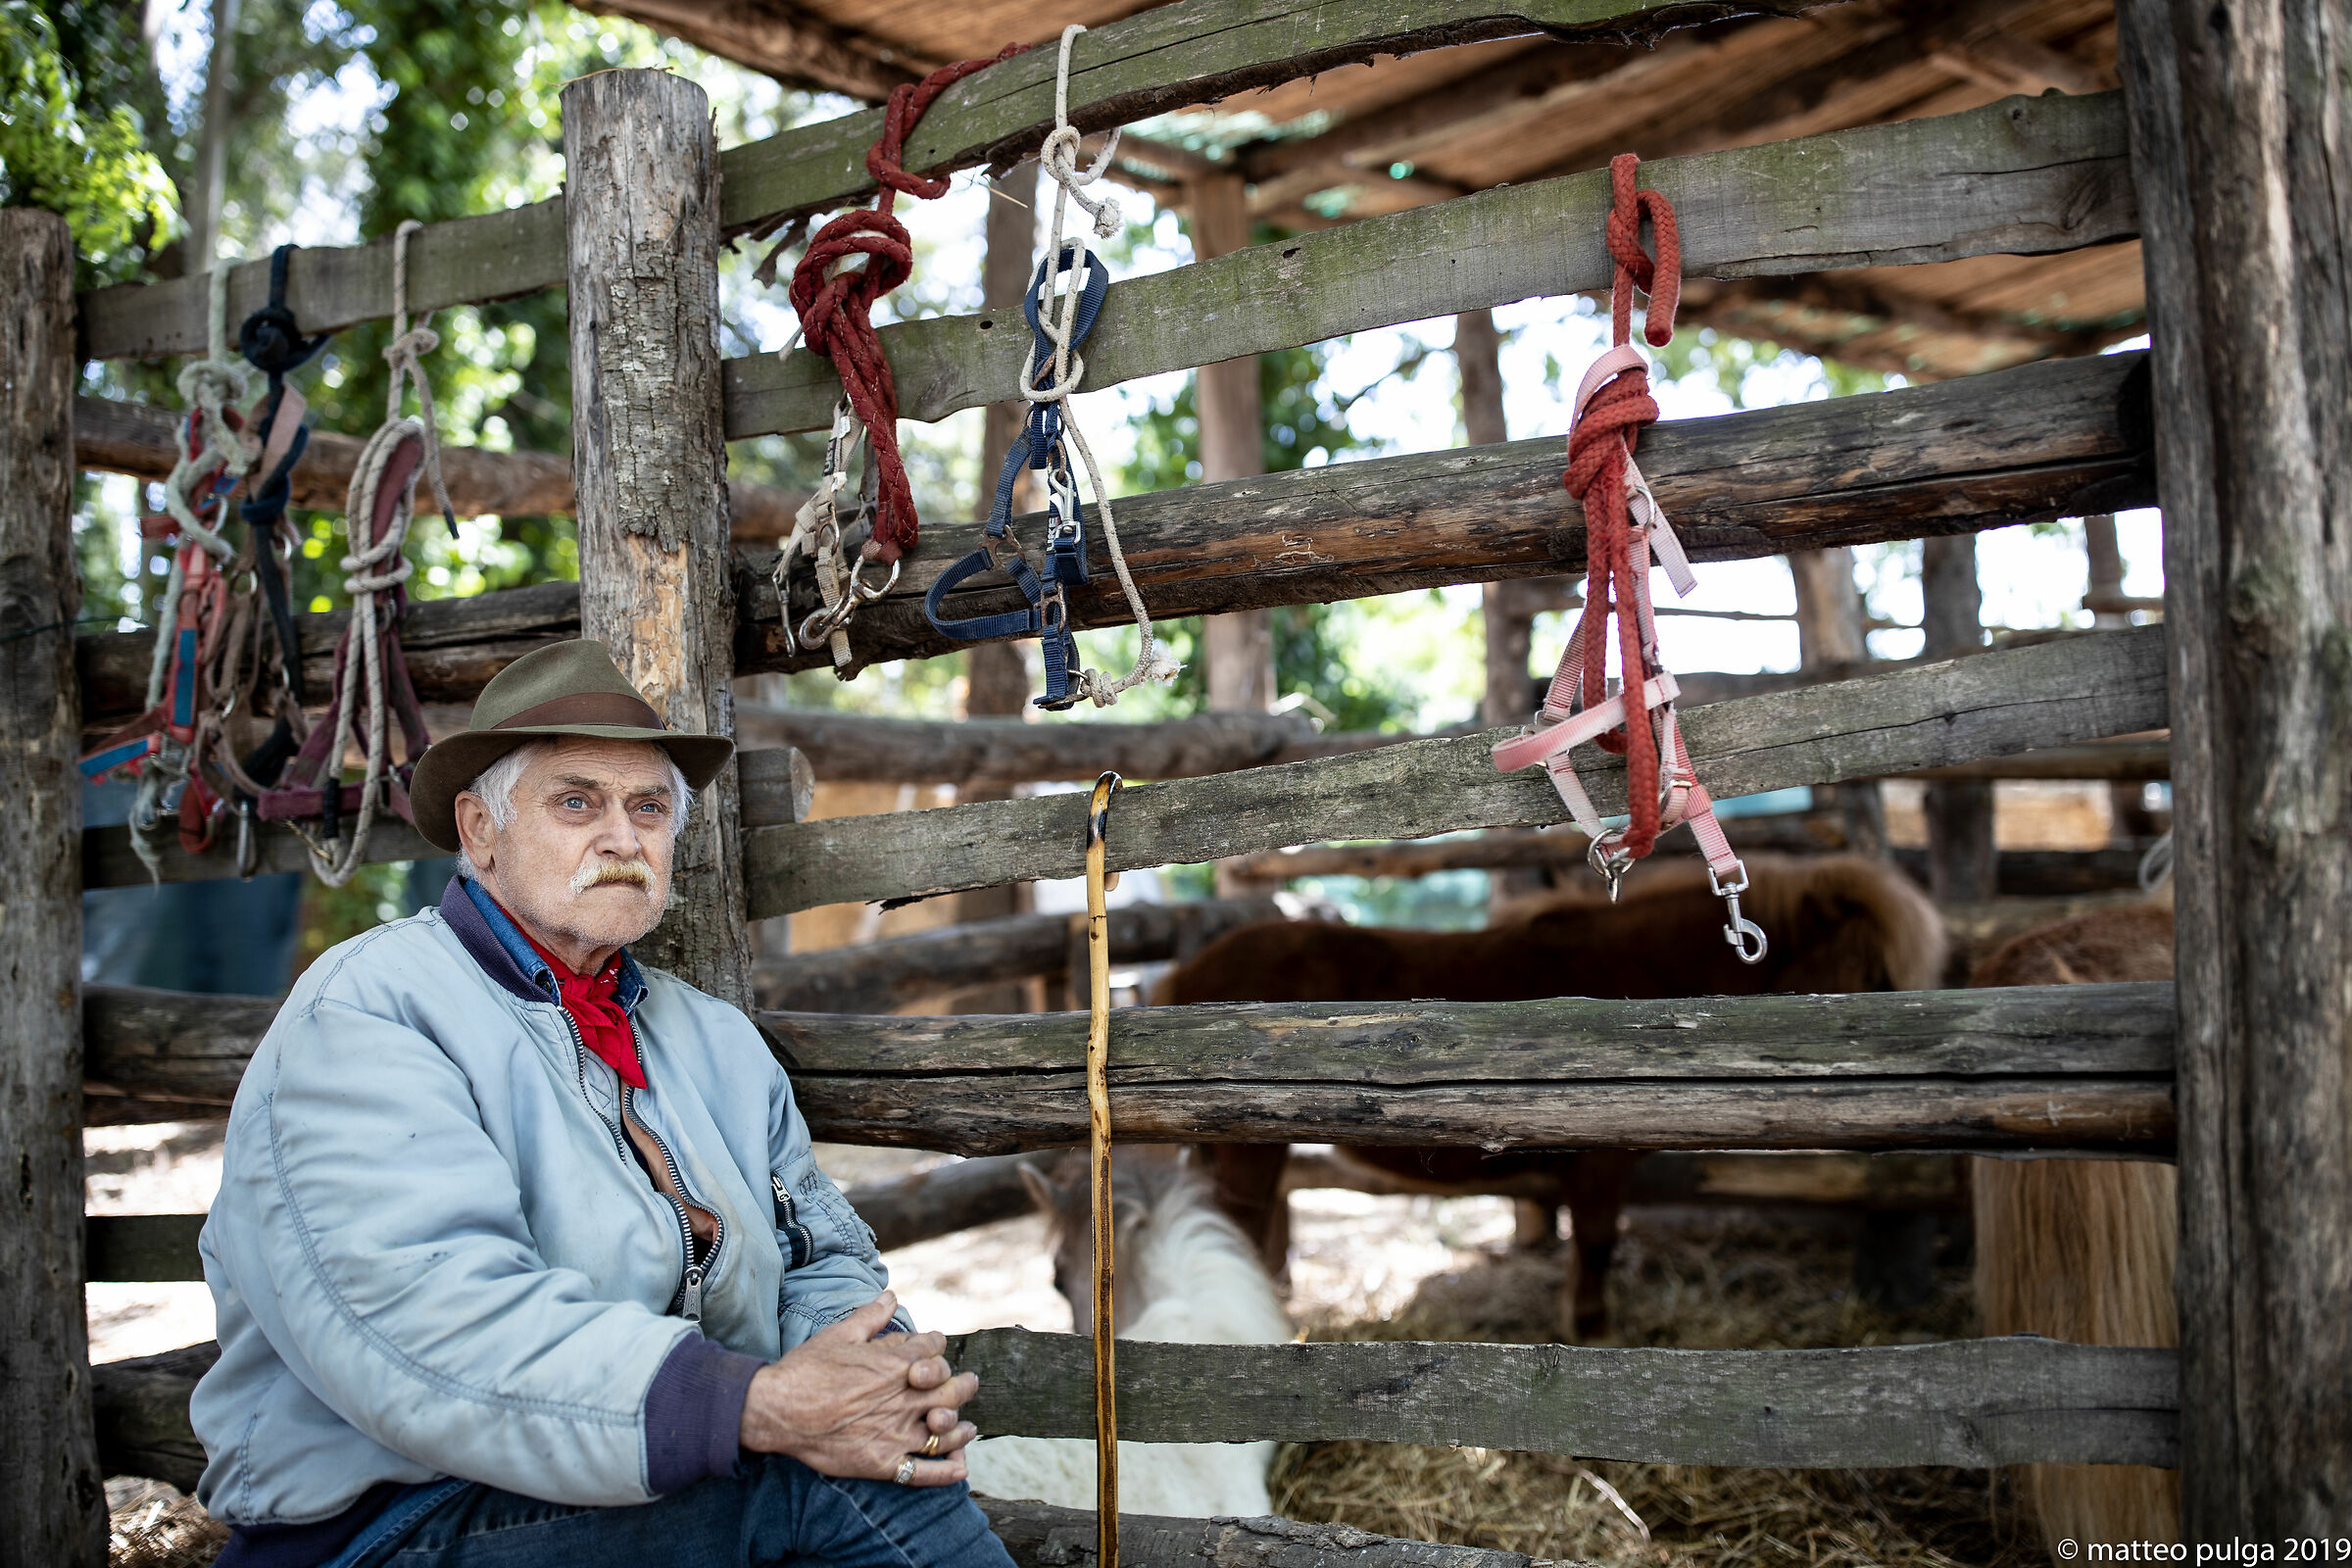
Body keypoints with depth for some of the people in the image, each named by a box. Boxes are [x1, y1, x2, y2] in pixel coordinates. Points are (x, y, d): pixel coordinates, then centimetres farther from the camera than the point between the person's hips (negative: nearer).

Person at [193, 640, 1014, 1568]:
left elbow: (824, 1255, 14)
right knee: (832, 1483, -27)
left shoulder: (716, 1041, 16)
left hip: (694, 1484, 7)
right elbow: (430, 1318, -23)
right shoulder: (363, 1012, -9)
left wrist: (880, 1372, -11)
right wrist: (761, 1406, -30)